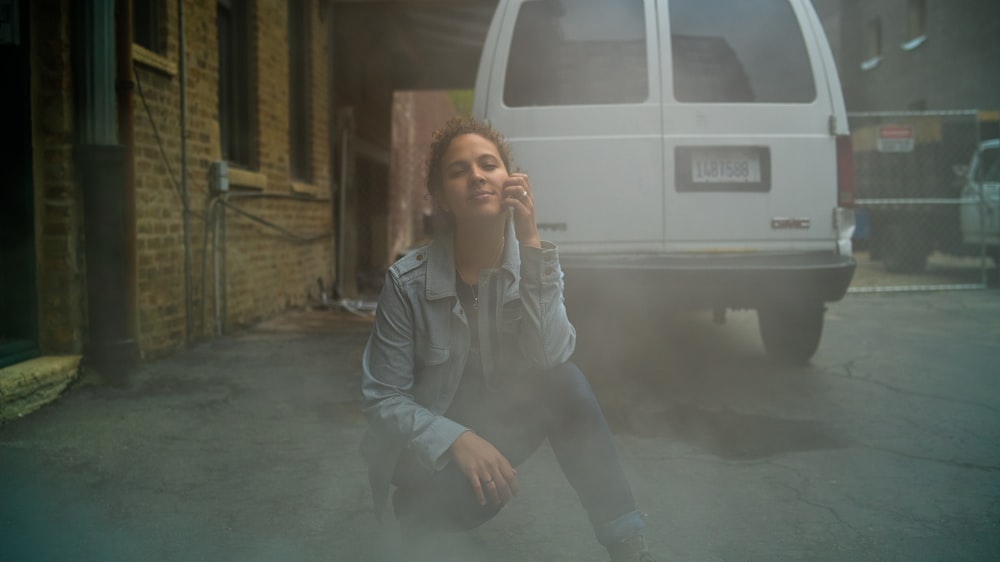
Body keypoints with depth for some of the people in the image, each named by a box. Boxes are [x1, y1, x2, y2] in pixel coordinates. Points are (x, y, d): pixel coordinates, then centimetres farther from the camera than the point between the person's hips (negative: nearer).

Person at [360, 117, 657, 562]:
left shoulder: (536, 264, -7)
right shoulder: (407, 282, -15)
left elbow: (550, 358, -24)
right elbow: (382, 399, -13)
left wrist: (530, 242, -29)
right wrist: (457, 440, -30)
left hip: (503, 425, 4)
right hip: (426, 453, -3)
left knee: (565, 383, -26)